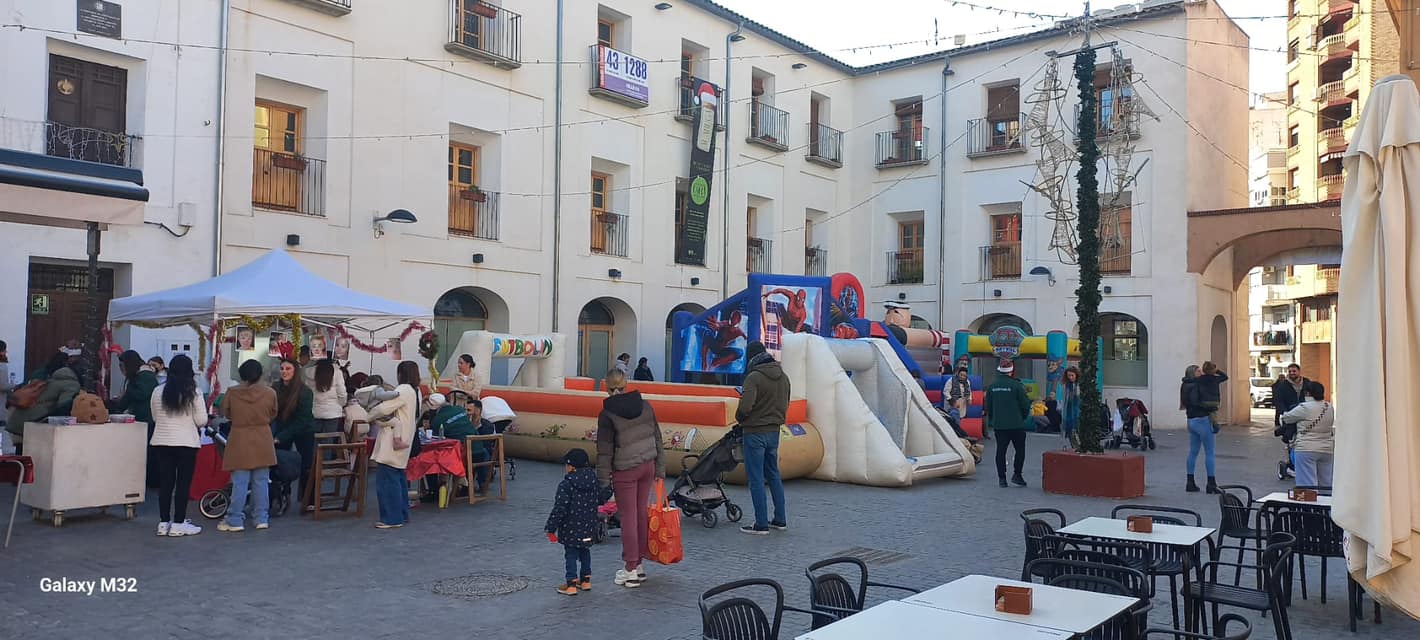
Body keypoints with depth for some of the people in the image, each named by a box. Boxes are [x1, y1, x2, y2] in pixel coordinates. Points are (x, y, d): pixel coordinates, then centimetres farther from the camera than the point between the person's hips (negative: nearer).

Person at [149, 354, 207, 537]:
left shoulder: (158, 391, 1)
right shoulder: (194, 392, -10)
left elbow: (155, 418, 12)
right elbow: (202, 421, -8)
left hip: (161, 442, 4)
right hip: (187, 443, -4)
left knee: (165, 482, 10)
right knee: (183, 483, 3)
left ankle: (164, 523, 15)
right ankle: (178, 524, 5)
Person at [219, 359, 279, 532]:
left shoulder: (232, 393, -9)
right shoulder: (270, 393, -6)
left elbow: (226, 413, 7)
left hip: (240, 443, -1)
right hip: (263, 443, 1)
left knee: (240, 483, 2)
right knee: (261, 482, 9)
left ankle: (235, 520, 5)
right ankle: (262, 518, 12)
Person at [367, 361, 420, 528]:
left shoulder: (404, 390, -16)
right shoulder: (415, 391, 14)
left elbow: (383, 409, -19)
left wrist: (371, 415, 1)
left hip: (392, 443, -10)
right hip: (401, 440, 10)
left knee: (387, 479, -5)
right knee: (399, 478, 17)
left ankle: (392, 518, -3)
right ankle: (402, 514, 24)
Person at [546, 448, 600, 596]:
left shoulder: (565, 485, -19)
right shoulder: (594, 481, -1)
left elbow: (559, 508, -20)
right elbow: (599, 500, 11)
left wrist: (551, 528, -11)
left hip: (571, 529, -6)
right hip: (588, 527, 6)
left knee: (571, 554, 4)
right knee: (585, 552, 20)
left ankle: (571, 584, 6)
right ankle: (586, 580, 27)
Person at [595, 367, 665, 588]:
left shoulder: (607, 415, -12)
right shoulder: (645, 406, 1)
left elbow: (604, 452, -11)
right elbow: (657, 438, 7)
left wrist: (603, 482, -4)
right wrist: (660, 468, 15)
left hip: (625, 471, -5)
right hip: (648, 466, 5)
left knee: (628, 517, 3)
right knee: (641, 513, 13)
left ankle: (631, 569, 9)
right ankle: (639, 563, 22)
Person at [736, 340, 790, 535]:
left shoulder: (754, 377, -17)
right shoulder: (783, 377, 7)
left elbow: (745, 406, -25)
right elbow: (785, 404, 13)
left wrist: (739, 419, -6)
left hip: (755, 432, -7)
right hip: (774, 431, 7)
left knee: (756, 478, 0)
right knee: (774, 475, 18)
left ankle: (761, 524, 2)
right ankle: (780, 519, 23)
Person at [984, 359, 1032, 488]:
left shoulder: (992, 386, 4)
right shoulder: (1016, 385, -11)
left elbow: (988, 406, 10)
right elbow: (1025, 404, -7)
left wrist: (991, 421, 21)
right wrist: (1023, 418, 11)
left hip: (998, 425, 4)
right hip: (1016, 424, -4)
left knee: (1001, 451, 6)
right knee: (1020, 450, 9)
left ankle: (1002, 478, 7)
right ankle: (1017, 475, 6)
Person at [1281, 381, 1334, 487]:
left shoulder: (1304, 408, -12)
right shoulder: (1330, 408, 7)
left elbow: (1285, 419, -2)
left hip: (1307, 450, -7)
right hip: (1326, 450, 7)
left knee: (1307, 483, -5)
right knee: (1325, 484, 12)